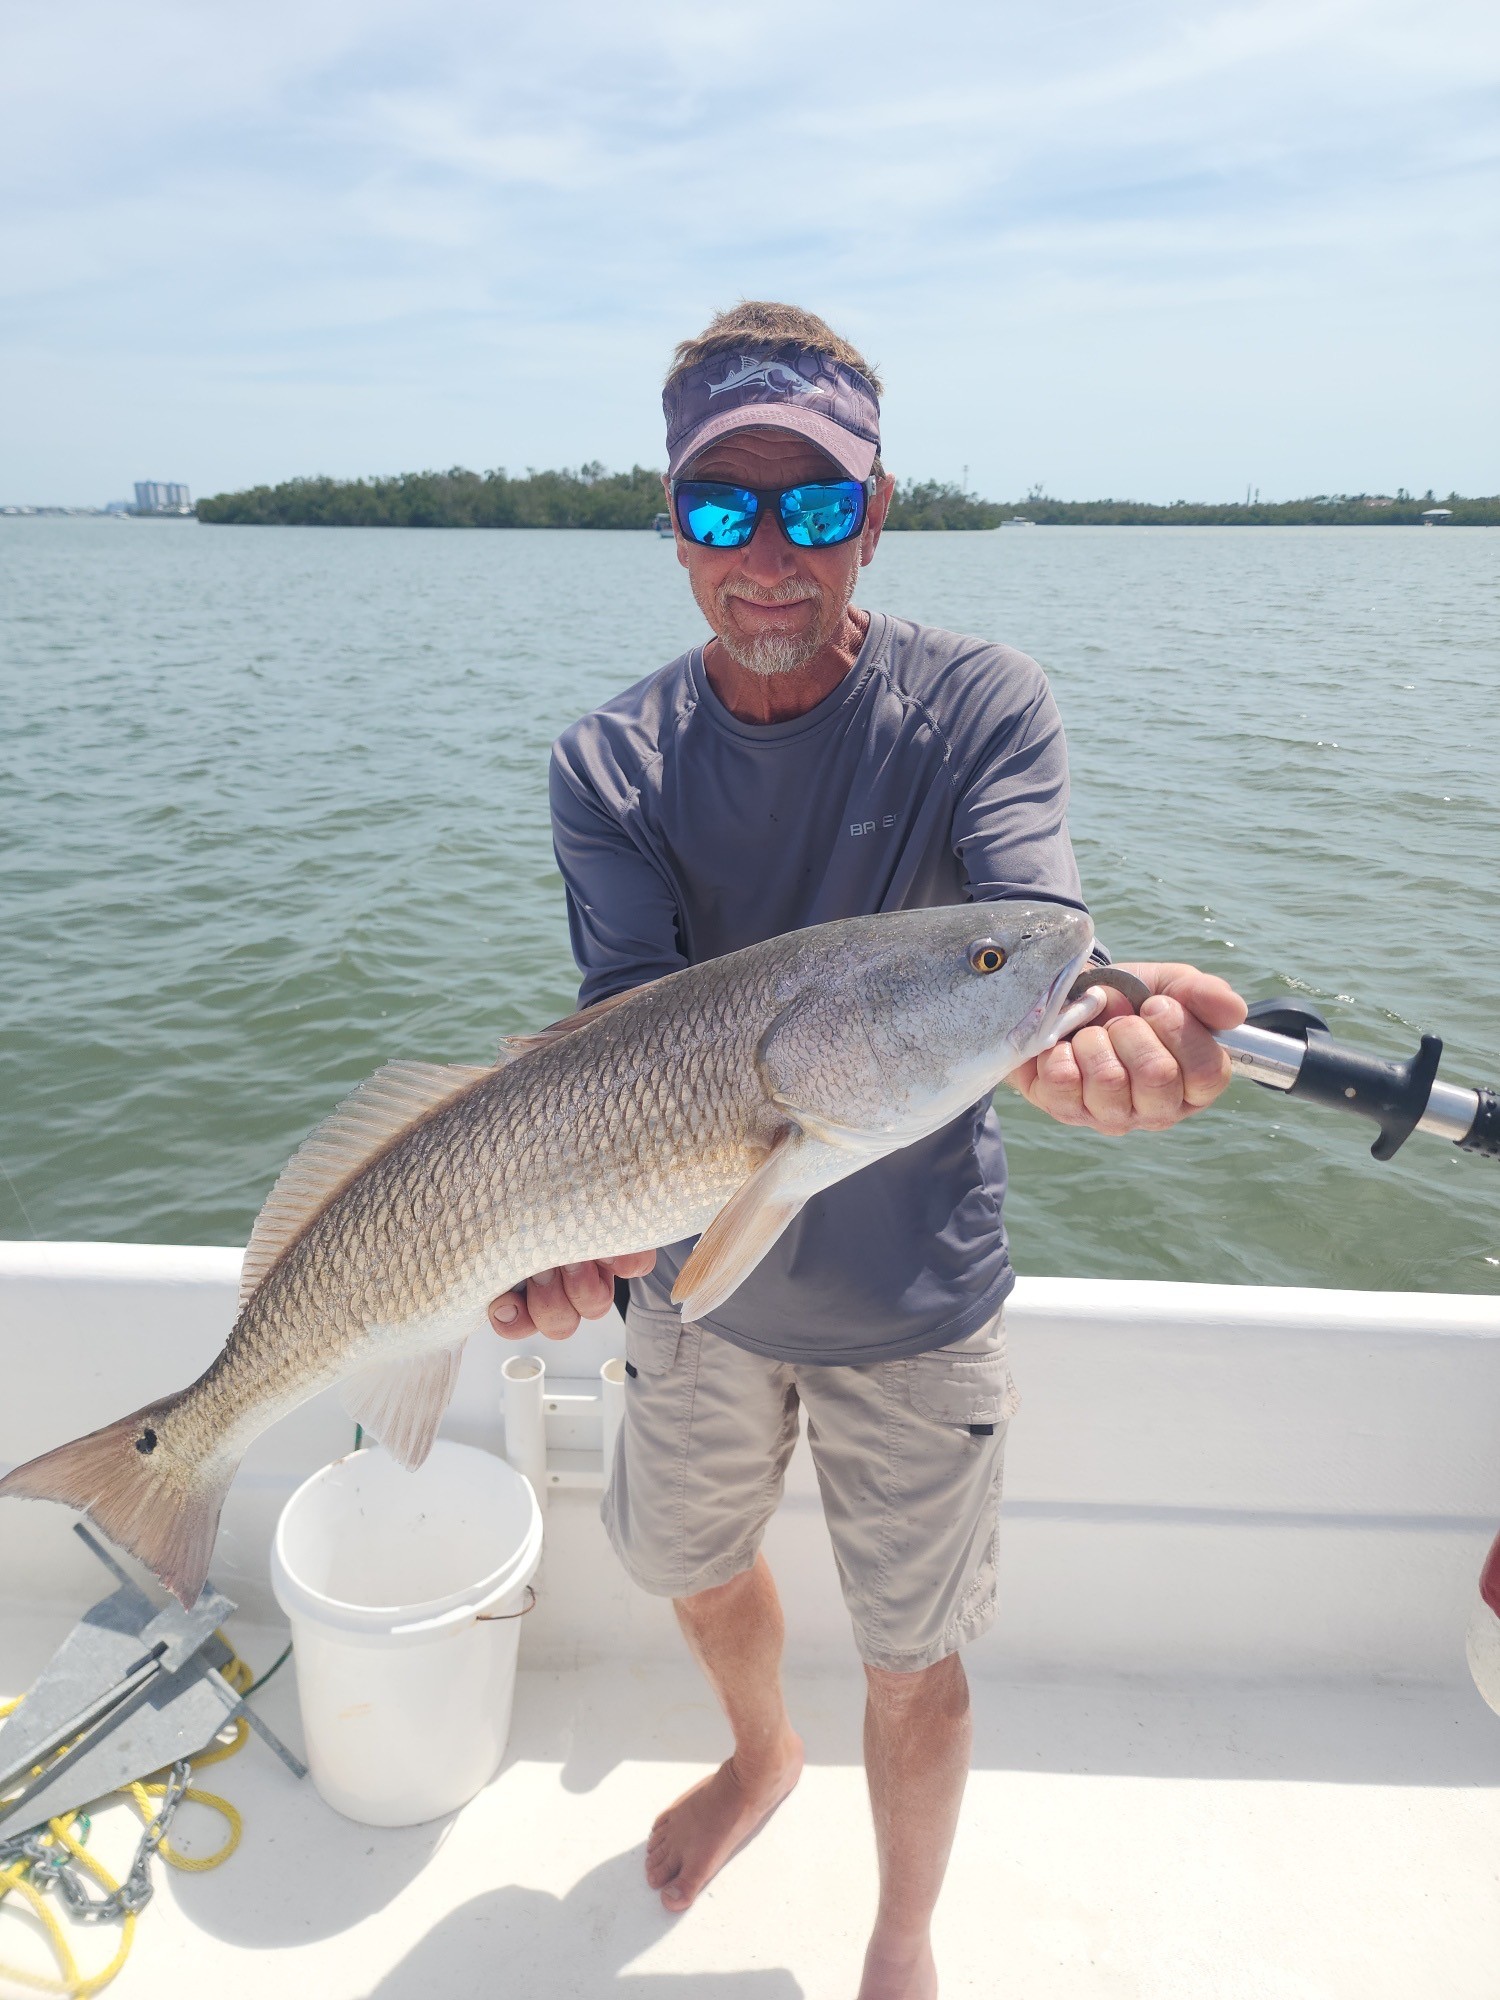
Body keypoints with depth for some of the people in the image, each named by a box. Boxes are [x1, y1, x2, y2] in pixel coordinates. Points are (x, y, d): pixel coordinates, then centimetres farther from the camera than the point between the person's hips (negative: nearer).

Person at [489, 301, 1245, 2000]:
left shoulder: (978, 706, -14)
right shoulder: (610, 765, -10)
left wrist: (1097, 1041, -52)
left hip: (913, 1301, -2)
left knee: (911, 1677, 14)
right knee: (696, 1575, 26)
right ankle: (760, 1755, 62)